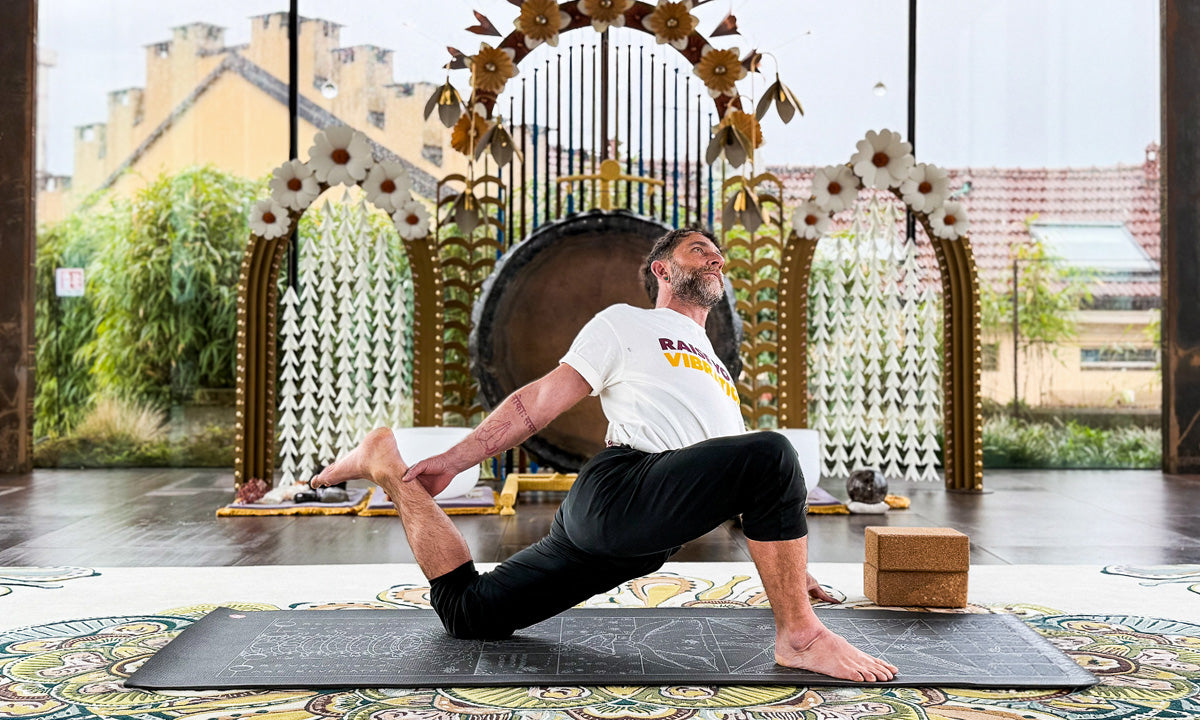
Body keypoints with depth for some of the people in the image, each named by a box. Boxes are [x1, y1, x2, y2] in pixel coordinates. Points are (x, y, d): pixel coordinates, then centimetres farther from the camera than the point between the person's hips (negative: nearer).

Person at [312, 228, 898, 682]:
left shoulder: (720, 377, 35)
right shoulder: (627, 324, 15)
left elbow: (749, 492, 34)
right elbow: (541, 400, 8)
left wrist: (790, 563, 26)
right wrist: (453, 460, -1)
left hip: (641, 540, 7)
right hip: (617, 488, -7)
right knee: (771, 454, -27)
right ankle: (799, 636, -17)